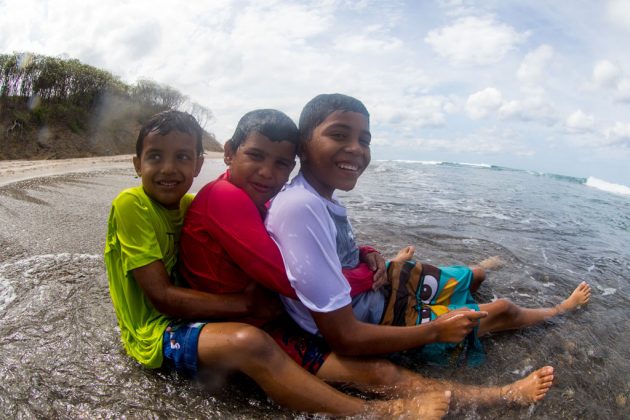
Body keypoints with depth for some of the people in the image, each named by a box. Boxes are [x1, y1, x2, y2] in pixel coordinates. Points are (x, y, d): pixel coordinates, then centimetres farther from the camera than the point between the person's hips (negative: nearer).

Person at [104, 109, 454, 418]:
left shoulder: (190, 204, 6)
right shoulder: (131, 204, -14)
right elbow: (162, 297, -19)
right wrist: (245, 304, -23)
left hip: (195, 316, 7)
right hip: (156, 333, -7)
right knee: (249, 341, -34)